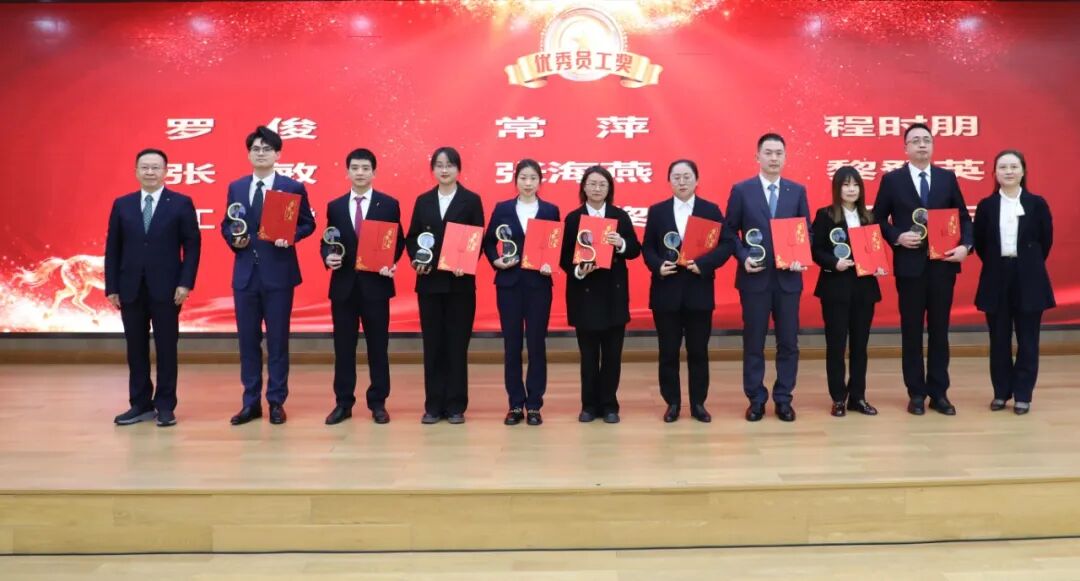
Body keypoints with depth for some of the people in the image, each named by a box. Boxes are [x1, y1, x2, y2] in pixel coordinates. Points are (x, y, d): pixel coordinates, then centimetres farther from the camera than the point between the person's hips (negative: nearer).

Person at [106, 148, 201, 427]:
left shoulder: (181, 203, 1)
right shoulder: (122, 204, 9)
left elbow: (192, 245, -3)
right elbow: (112, 248, 8)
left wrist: (185, 282, -11)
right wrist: (112, 287, 2)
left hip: (166, 288, -3)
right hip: (130, 288, 3)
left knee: (166, 347, 3)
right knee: (136, 348, 8)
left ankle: (165, 406, 11)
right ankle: (140, 404, 18)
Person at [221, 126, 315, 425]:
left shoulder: (293, 187, 0)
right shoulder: (236, 188, 10)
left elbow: (307, 223, 2)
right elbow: (226, 225, 14)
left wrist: (291, 237, -16)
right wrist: (233, 239, -7)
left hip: (278, 273, -3)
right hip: (245, 273, 3)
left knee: (278, 339, 3)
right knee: (247, 339, 7)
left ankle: (276, 402, 13)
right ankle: (251, 402, 17)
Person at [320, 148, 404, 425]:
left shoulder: (389, 205, 2)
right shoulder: (335, 206, 9)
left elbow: (398, 242, 2)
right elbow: (326, 242, 10)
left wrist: (390, 262, -16)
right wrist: (328, 257, -12)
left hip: (376, 284, -2)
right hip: (343, 284, 2)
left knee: (377, 345, 5)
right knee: (343, 346, 6)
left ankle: (378, 403, 15)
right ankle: (343, 403, 16)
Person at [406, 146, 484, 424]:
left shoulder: (471, 200, 3)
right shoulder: (423, 201, 11)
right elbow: (411, 237, 10)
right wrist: (416, 260, -10)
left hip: (460, 282, -2)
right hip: (429, 281, 3)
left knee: (457, 344, 2)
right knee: (432, 344, 5)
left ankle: (456, 406, 11)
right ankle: (433, 406, 13)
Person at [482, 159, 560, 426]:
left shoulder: (550, 210, 4)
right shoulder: (502, 209, 5)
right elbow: (488, 241, 9)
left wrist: (551, 265, -14)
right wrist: (496, 261, -8)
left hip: (539, 284, 0)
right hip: (509, 283, 1)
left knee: (537, 344, 3)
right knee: (511, 344, 4)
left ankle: (534, 405, 12)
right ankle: (516, 404, 14)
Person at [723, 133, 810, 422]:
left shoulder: (798, 191, 7)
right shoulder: (741, 190, 0)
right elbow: (730, 231, 1)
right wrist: (744, 257, -13)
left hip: (788, 277, 2)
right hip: (754, 277, -2)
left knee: (788, 341, 6)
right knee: (754, 342, 5)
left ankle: (783, 398, 18)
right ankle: (756, 399, 16)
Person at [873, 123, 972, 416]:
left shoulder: (948, 178, 8)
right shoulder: (892, 180, 1)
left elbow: (963, 216, 8)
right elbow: (878, 219, 3)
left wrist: (965, 245, -9)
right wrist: (897, 237, -14)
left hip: (943, 265, 2)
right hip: (909, 265, -2)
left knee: (939, 330, 8)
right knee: (912, 331, 5)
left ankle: (939, 393, 16)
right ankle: (916, 394, 14)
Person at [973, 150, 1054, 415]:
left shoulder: (1037, 203, 0)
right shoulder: (986, 205, 2)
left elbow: (1046, 240, 5)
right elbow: (979, 243, 7)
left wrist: (1029, 265, 5)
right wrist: (995, 265, 5)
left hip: (1029, 279, -1)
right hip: (996, 279, 1)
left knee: (1027, 339, 3)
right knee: (999, 339, 6)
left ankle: (1023, 395, 12)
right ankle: (1001, 392, 17)